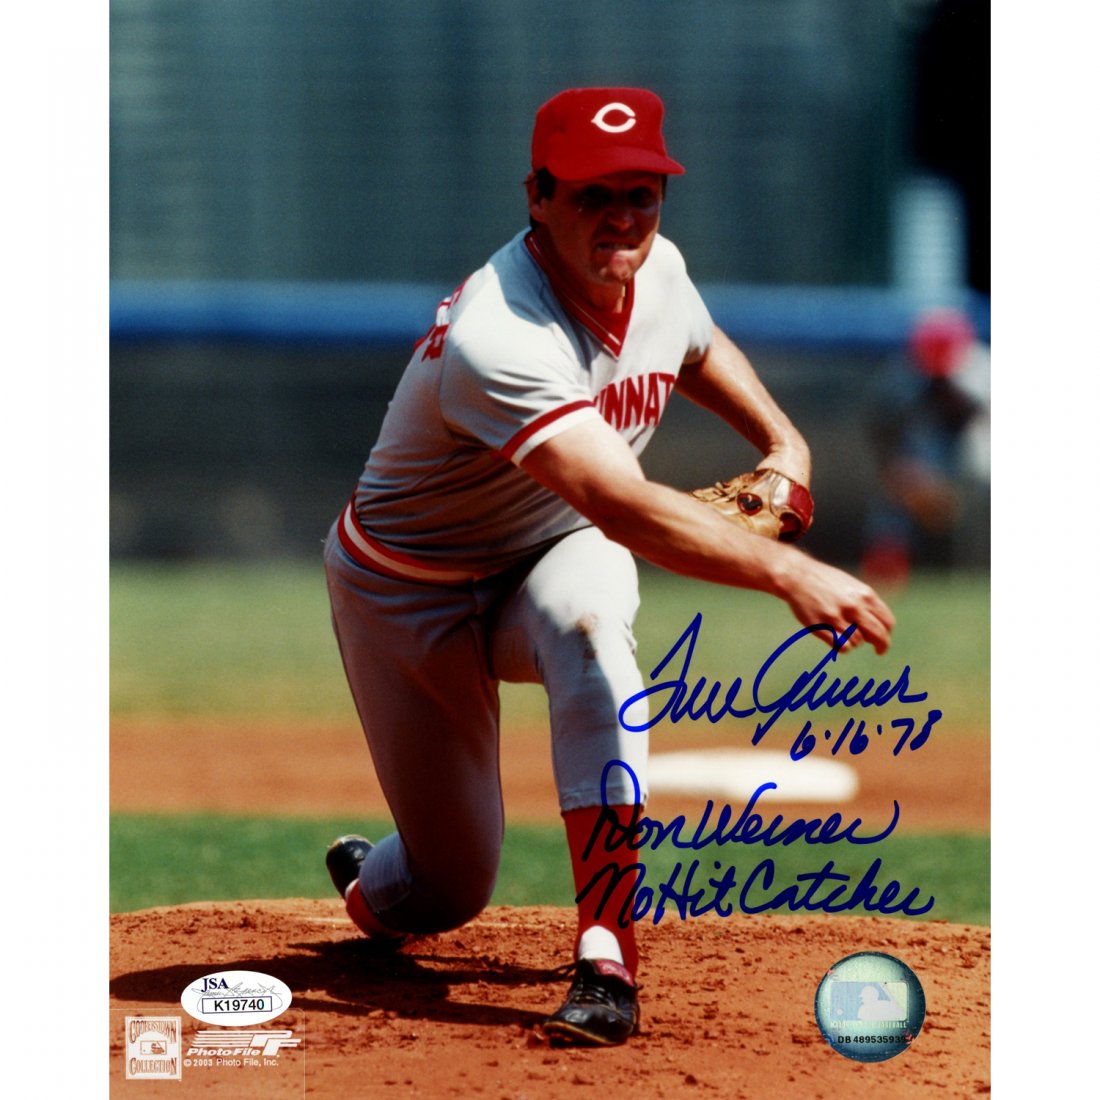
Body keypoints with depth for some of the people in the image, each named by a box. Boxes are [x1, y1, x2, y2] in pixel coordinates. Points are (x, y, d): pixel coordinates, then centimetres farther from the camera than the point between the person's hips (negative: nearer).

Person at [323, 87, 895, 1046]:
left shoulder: (657, 268, -12)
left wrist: (784, 443, -2)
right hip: (409, 596, -4)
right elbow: (625, 507, -48)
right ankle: (367, 883, 43)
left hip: (553, 562, 4)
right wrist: (788, 572, -57)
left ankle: (607, 958, -40)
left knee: (584, 616, -35)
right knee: (451, 889, 1)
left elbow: (699, 348, 16)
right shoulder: (498, 339, -37)